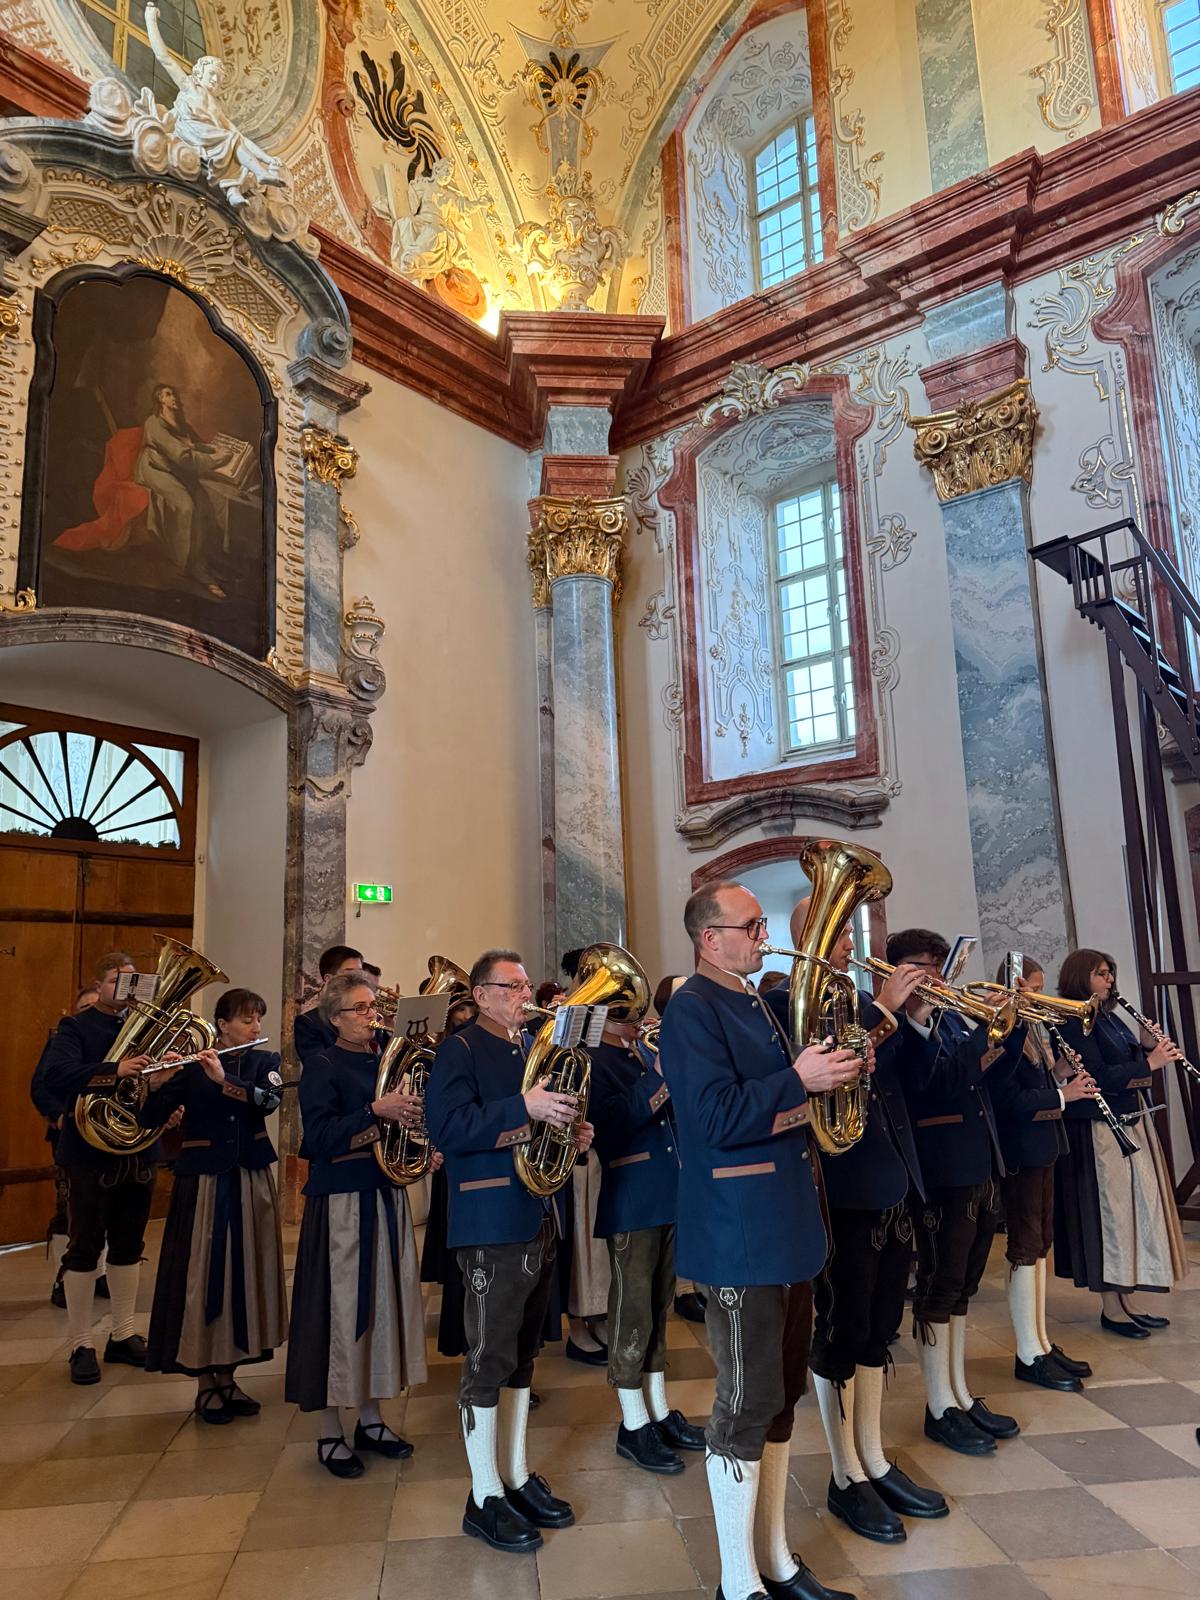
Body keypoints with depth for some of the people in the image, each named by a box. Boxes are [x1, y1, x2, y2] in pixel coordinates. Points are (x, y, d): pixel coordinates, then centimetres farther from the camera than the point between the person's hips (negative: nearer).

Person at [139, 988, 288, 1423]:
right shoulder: (191, 1066, -4)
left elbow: (269, 1100, -16)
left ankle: (227, 1377, 23)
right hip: (203, 1179, -3)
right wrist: (158, 1085, -28)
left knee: (244, 1272, 8)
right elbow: (152, 1119, -9)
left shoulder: (264, 1061, 3)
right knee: (202, 1273, -1)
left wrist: (224, 1080, -27)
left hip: (250, 1179, 3)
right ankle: (204, 1383, 14)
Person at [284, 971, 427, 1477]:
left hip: (388, 1197, 6)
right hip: (341, 1202, -6)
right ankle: (330, 1434, 17)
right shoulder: (322, 1066, -8)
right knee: (340, 1309, 0)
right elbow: (318, 1138, -18)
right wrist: (375, 1111, -27)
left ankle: (371, 1419, 29)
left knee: (384, 1302, 12)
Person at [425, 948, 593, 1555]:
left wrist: (572, 1134, 2)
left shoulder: (533, 1052, 15)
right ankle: (484, 1498, 14)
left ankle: (517, 1476, 29)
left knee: (522, 1353, 16)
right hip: (491, 1224, -8)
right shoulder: (460, 1050, -8)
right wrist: (523, 1108, -29)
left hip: (539, 1220, 8)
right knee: (489, 1359, 1)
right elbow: (446, 1127, -21)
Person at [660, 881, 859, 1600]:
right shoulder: (693, 1009, -15)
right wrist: (798, 1080, -23)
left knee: (781, 1394, 18)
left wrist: (831, 1068, 3)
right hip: (740, 1236, -9)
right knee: (748, 1405, 2)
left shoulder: (758, 1004, 13)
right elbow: (717, 1117, -24)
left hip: (789, 1226, 9)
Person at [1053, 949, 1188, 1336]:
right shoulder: (1072, 1022, -13)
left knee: (1134, 1210, 13)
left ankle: (1127, 1302, 24)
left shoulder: (1108, 1017, 13)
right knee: (1108, 1214, -1)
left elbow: (1126, 1068, 16)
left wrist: (1147, 1049, 0)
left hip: (1132, 1124, 9)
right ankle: (1111, 1310, 11)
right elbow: (1097, 1077, -21)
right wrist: (1148, 1062, -18)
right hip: (1099, 1132, -9)